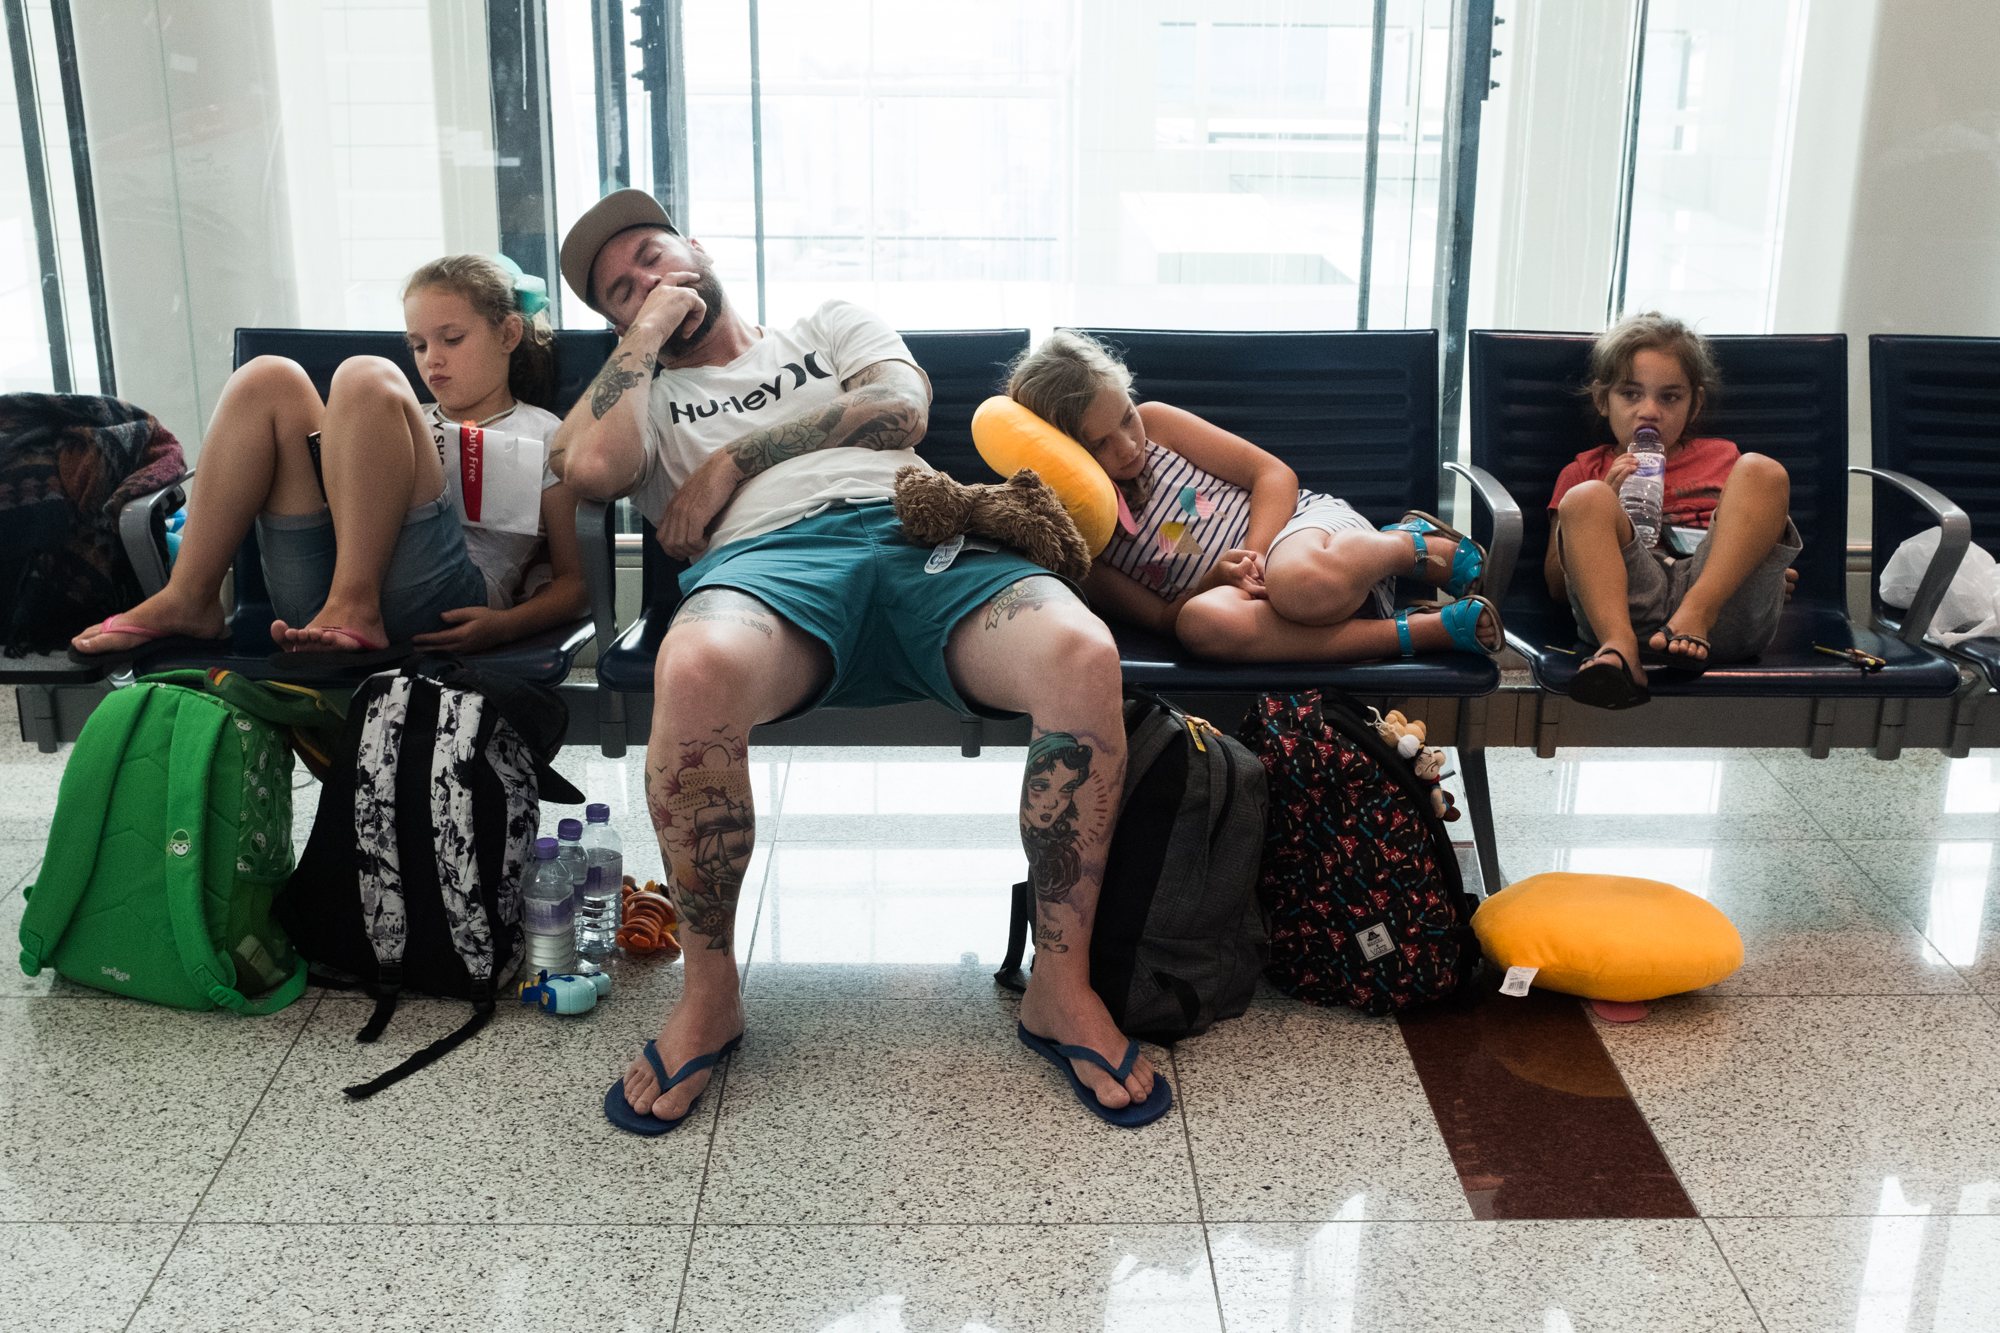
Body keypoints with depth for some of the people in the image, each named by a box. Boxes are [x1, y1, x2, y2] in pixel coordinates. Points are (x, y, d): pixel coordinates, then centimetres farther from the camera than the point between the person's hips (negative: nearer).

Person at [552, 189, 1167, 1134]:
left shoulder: (829, 327, 35)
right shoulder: (644, 393, 31)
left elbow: (900, 408, 12)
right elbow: (590, 467, 5)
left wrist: (734, 461, 9)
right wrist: (650, 330, 18)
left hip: (916, 531, 1)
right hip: (769, 559, -1)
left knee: (1082, 657, -34)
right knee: (694, 671, -42)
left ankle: (1061, 989, -20)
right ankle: (708, 996, -20)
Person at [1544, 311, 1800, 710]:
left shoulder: (1722, 458, 32)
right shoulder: (1582, 473, 26)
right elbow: (1556, 584, 16)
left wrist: (1773, 572, 5)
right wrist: (1605, 506, 3)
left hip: (1722, 596, 1)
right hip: (1630, 598, -1)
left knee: (1760, 470, -14)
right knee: (1584, 498, -22)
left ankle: (1694, 618, -35)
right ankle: (1619, 648, -43)